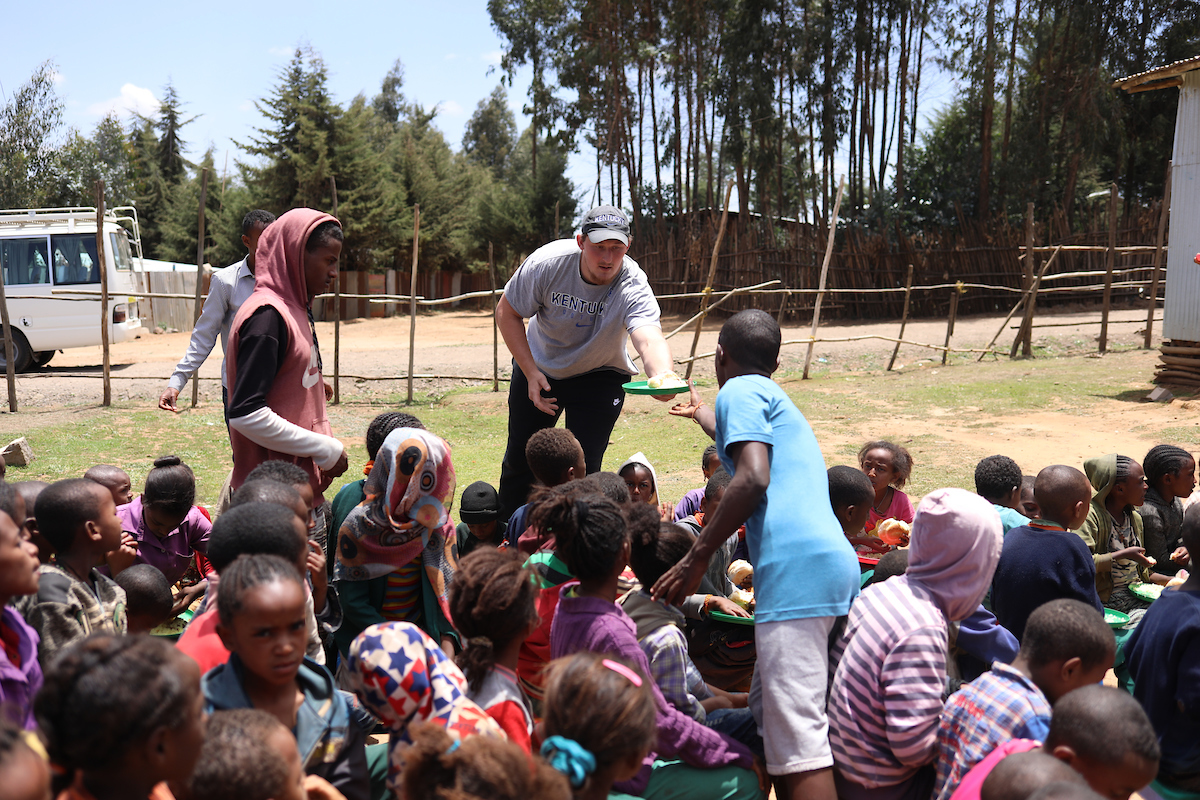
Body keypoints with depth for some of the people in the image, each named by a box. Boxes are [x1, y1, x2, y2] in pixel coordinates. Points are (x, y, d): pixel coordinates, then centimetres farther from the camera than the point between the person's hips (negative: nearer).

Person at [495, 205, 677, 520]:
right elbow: (507, 313, -12)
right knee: (519, 459, 12)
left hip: (599, 376, -2)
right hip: (539, 367, 2)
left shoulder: (633, 287, -32)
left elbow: (649, 339, -50)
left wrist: (662, 376, -73)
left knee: (584, 469, -12)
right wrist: (531, 373, -18)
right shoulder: (548, 262, -26)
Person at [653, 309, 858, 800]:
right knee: (770, 716, 16)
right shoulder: (778, 401, 31)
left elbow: (753, 478, -13)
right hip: (834, 563, 10)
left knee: (796, 733, -11)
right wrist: (699, 412, 72)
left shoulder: (739, 390, 3)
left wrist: (696, 560, -9)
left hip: (798, 567, -10)